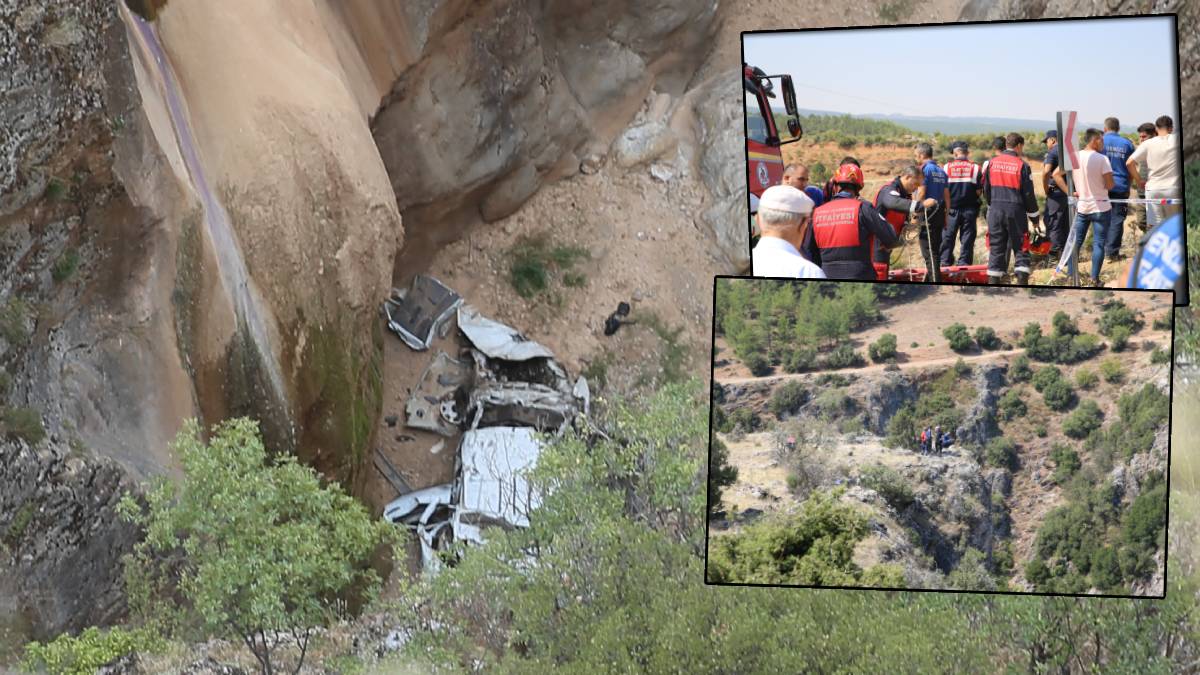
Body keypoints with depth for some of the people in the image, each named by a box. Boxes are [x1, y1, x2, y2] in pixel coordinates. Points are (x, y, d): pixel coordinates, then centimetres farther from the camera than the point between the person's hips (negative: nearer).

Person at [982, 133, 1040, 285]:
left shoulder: (992, 163, 4)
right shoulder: (1022, 165, -7)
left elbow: (986, 189, 11)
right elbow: (1029, 194, -4)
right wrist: (1034, 216, 5)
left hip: (995, 211, 3)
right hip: (1016, 211, -3)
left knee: (996, 248, 9)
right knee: (1020, 248, 4)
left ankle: (993, 280, 7)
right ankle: (1022, 280, -2)